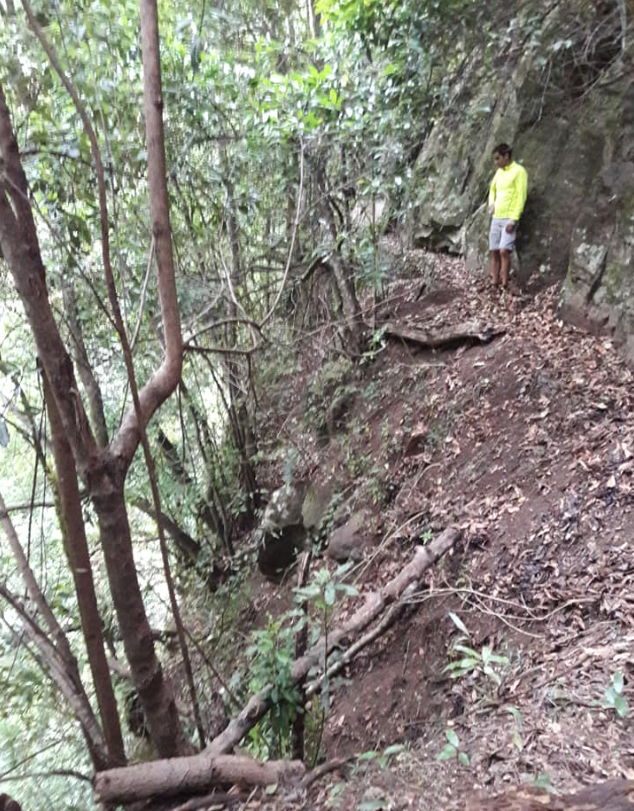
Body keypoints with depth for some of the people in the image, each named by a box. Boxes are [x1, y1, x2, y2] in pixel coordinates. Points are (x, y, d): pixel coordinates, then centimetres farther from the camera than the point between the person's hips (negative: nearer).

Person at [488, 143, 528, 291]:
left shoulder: (518, 171, -7)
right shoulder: (499, 172, 15)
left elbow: (521, 197, -12)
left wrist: (514, 219, -18)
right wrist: (491, 203, 9)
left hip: (509, 218, -7)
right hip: (496, 217, 7)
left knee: (504, 251, -17)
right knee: (494, 252, 4)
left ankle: (504, 285, -15)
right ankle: (494, 283, 8)